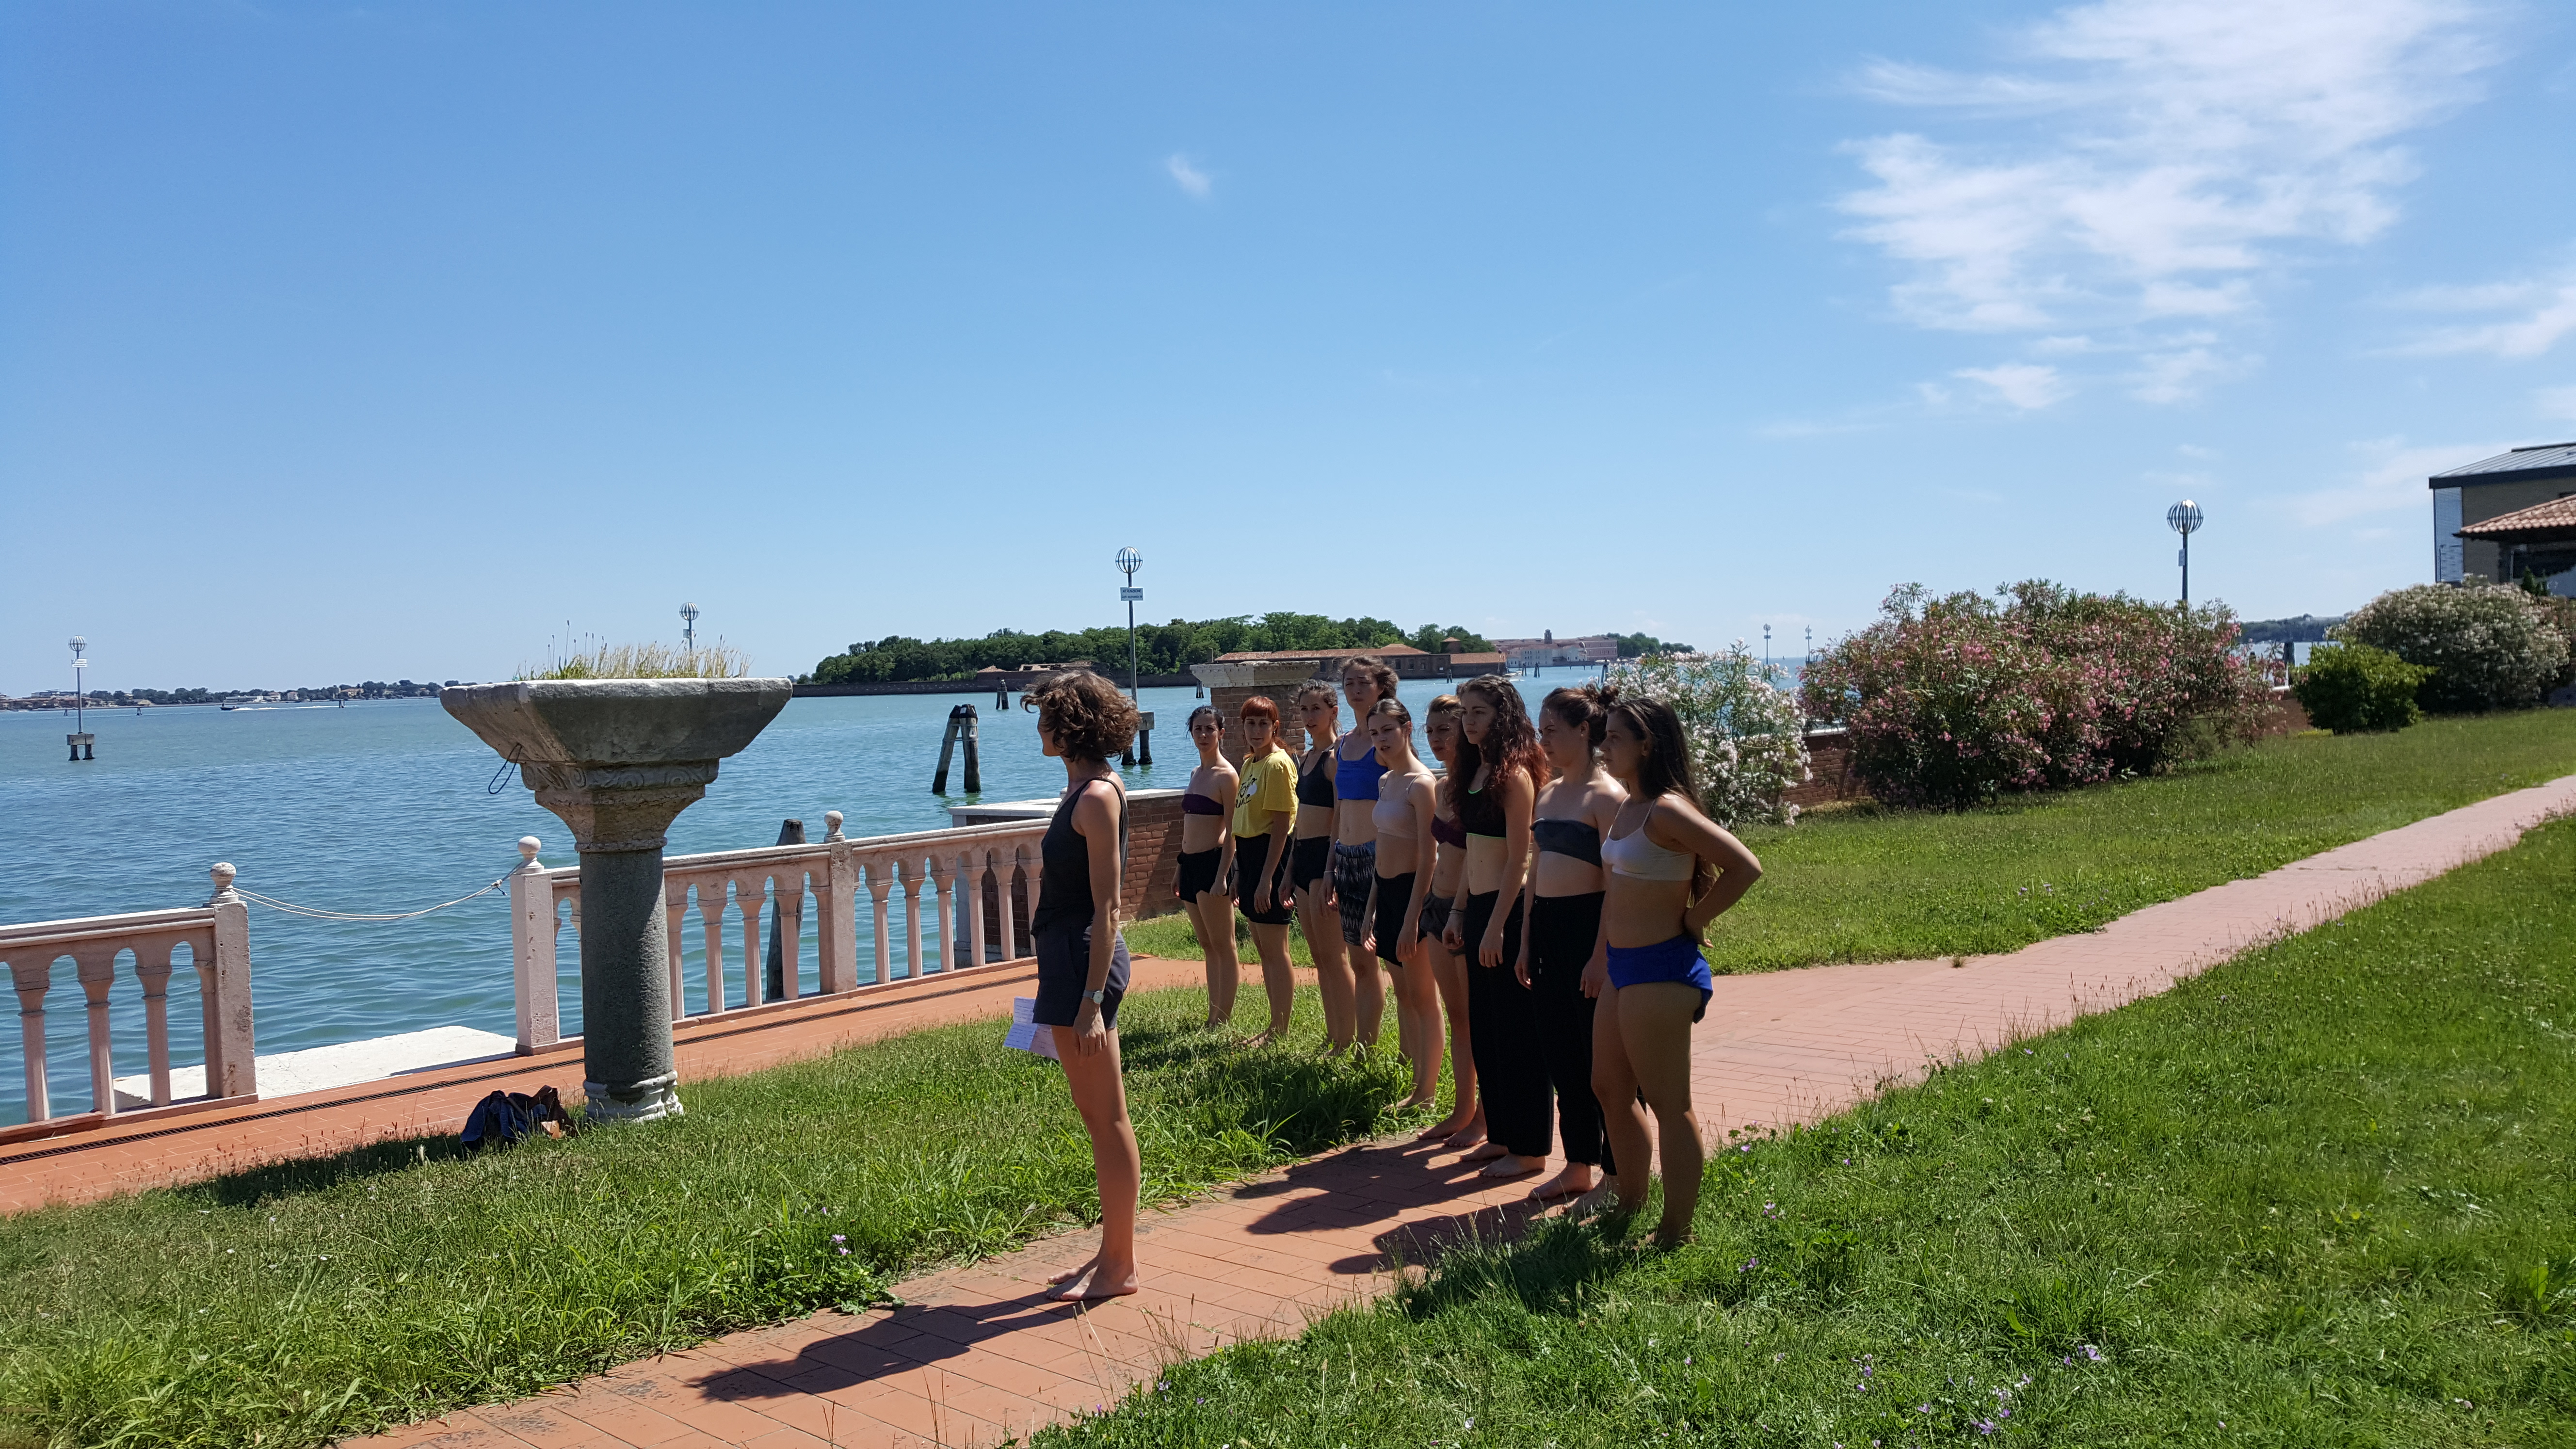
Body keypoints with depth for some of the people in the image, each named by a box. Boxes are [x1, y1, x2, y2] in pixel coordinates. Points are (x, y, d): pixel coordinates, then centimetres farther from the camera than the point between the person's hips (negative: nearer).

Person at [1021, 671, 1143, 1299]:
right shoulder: (1081, 789, 13)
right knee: (1097, 1117, 16)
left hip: (1085, 959, -10)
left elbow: (1107, 909, -19)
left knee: (1107, 1118, 0)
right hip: (1068, 959, 10)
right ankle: (1113, 1252, 28)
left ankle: (1120, 1268, 10)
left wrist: (1091, 1001, -21)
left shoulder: (1098, 796, -16)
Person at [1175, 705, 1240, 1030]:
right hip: (1190, 865, 9)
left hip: (1212, 863, -9)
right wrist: (1180, 869, 20)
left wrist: (1222, 877, -19)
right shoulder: (1196, 773, 15)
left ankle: (1224, 1019, 5)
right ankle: (1213, 1015, 19)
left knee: (1222, 946, 0)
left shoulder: (1226, 775, -10)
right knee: (1207, 946, 13)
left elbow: (1232, 833, -13)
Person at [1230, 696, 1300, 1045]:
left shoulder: (1278, 764, -13)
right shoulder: (1250, 763, 14)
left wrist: (1267, 878, -21)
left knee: (1275, 951, -3)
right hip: (1250, 856, 10)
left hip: (1271, 857, -10)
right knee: (1263, 948, 15)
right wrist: (1240, 874, 20)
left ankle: (1280, 1031, 5)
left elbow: (1282, 826, -18)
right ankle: (1275, 1026, 24)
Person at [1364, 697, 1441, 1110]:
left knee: (1423, 998, 2)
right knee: (1403, 994, 15)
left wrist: (1412, 918, -21)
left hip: (1412, 893, -8)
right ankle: (1408, 1076, 25)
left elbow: (1429, 856, -18)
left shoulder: (1421, 783, -15)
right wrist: (1373, 911, 17)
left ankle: (1426, 1092, 11)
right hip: (1386, 892, 9)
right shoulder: (1386, 781, 11)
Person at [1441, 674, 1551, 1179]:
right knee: (1484, 1028, 14)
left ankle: (1529, 1148, 9)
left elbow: (1518, 858, -16)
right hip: (1477, 908, 9)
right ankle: (1501, 1135, 26)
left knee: (1517, 1032, -1)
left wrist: (1497, 925, -18)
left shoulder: (1514, 773, -13)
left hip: (1509, 910, -9)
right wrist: (1458, 911, 15)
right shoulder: (1475, 771, 12)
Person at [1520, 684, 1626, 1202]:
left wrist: (1601, 954, -19)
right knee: (1559, 1053, 13)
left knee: (1600, 1059, 1)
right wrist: (1526, 941, 15)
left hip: (1588, 925, -8)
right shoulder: (1547, 795, 13)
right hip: (1547, 926, 8)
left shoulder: (1605, 796, -11)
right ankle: (1578, 1166, 25)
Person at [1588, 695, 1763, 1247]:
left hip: (1661, 970, -10)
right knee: (1610, 1090, 19)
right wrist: (1605, 957, 21)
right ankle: (1629, 1206, 35)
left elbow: (1745, 868, -22)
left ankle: (1676, 1234, 12)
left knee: (1668, 1104, 0)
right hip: (1623, 967, 10)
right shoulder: (1626, 808, 10)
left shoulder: (1666, 811, -18)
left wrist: (1693, 921, -13)